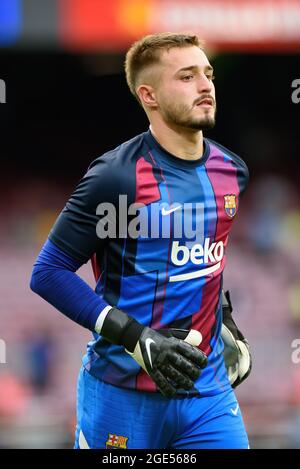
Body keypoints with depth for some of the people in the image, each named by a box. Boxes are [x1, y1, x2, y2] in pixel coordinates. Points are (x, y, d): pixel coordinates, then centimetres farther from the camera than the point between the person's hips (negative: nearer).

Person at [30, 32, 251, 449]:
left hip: (208, 388, 5)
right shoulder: (117, 176, -14)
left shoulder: (232, 171, 6)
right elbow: (48, 272, -13)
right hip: (123, 396, -5)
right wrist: (136, 338, -20)